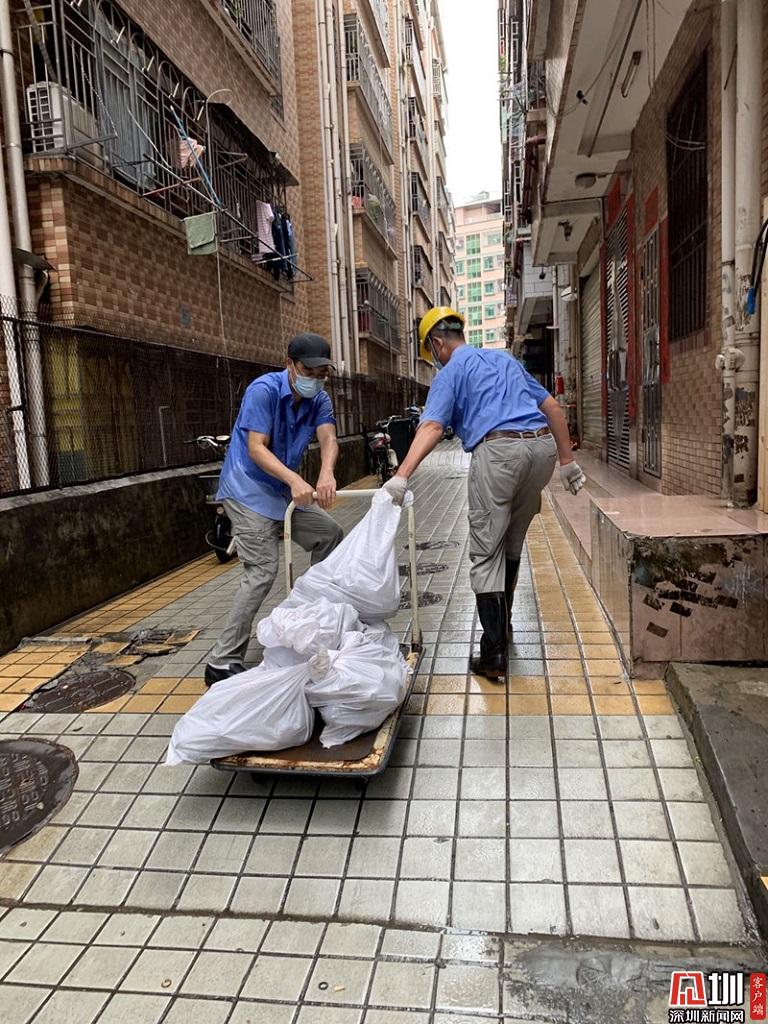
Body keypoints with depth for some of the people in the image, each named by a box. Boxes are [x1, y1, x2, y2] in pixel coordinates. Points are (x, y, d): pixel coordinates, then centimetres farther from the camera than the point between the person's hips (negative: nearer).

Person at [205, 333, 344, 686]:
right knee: (262, 571, -17)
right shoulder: (264, 390, -19)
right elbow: (256, 449, -26)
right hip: (248, 489, -8)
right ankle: (222, 663, -12)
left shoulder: (320, 400, 1)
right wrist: (295, 480, -43)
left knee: (330, 534, 12)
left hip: (282, 489, 8)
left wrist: (326, 473, -41)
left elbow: (328, 437, -18)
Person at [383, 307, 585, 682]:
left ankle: (494, 654, -3)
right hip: (543, 445, 7)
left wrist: (401, 476, -21)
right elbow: (552, 407, 23)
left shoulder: (451, 372, 8)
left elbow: (432, 427, -11)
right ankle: (502, 622, 35)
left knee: (485, 555, 0)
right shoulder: (506, 359, 27)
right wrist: (567, 461, 25)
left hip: (498, 450, -6)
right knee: (512, 544, 21)